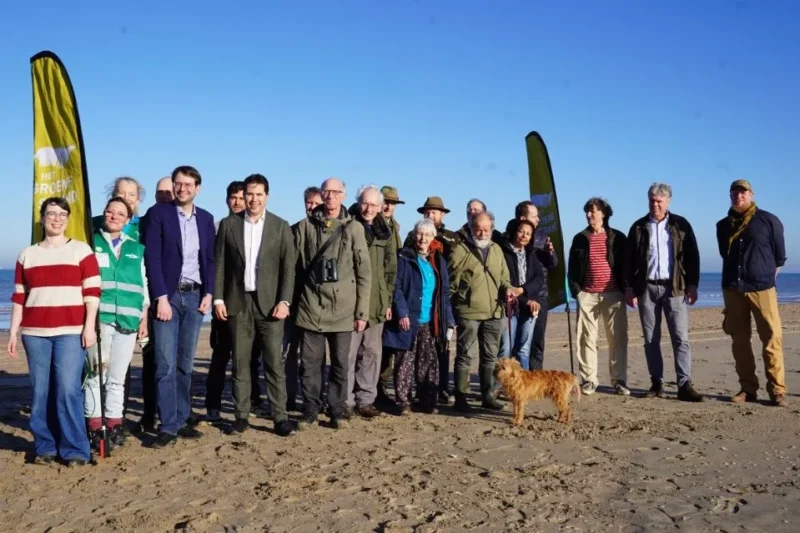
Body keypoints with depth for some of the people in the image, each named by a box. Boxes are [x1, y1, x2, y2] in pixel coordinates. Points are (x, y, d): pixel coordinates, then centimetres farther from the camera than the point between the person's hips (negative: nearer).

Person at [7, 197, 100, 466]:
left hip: (71, 331, -3)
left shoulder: (81, 250, 4)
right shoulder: (27, 255, 13)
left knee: (68, 389, -10)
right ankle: (45, 447, 14)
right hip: (35, 332, 3)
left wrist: (90, 326, -9)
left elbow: (92, 291, -1)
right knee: (40, 391, 3)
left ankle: (75, 449, -2)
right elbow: (19, 297, 13)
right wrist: (13, 332, 8)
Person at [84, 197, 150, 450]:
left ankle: (114, 425, 13)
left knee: (117, 377, 7)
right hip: (98, 317, -3)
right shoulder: (90, 243, 6)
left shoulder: (136, 249, 16)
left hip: (128, 320, 3)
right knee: (96, 374, -4)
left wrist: (144, 318, 10)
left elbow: (143, 285, 16)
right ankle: (94, 427, 1)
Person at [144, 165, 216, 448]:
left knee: (185, 364, 9)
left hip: (194, 296, 4)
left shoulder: (206, 218, 11)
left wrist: (208, 293, 0)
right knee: (166, 364, -5)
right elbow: (152, 257, -8)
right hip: (167, 295, -4)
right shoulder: (158, 213, -2)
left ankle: (181, 420, 16)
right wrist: (161, 297, -14)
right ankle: (168, 426, -2)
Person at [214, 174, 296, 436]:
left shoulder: (281, 226, 3)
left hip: (269, 302, -1)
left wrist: (284, 301, -9)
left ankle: (280, 417, 2)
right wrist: (218, 299, -2)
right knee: (240, 363, 6)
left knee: (274, 363, -2)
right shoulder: (228, 224, 5)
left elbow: (288, 267, 0)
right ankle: (241, 416, 13)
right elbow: (220, 264, 5)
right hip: (238, 302, 1)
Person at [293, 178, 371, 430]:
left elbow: (364, 273, 1)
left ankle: (337, 411, 19)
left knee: (340, 362, 7)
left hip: (343, 308, 0)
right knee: (310, 362, 4)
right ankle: (310, 411, 15)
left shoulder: (354, 229, 2)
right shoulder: (305, 226, 5)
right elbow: (294, 265, 5)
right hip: (311, 306, 1)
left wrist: (362, 311, -3)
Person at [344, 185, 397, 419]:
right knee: (348, 354, -2)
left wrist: (388, 301, 8)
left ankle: (365, 400, 18)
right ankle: (346, 401, 7)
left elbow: (391, 270, 14)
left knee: (372, 353, 8)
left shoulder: (386, 234, 11)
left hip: (376, 303, 4)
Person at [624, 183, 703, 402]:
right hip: (647, 288, 1)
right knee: (651, 339, 5)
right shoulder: (639, 227, 8)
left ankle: (685, 385, -6)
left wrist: (692, 285, -2)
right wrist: (629, 287, 0)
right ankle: (656, 383, 12)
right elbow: (629, 259, 6)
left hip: (675, 287, -1)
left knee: (681, 338, -5)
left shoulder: (681, 225, 6)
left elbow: (692, 256, 4)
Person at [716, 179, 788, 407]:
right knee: (739, 341, 4)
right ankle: (748, 389, 10)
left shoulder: (768, 221, 0)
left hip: (762, 288, -4)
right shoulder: (723, 226, 11)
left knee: (772, 340, -6)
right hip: (732, 289, 4)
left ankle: (777, 391, -3)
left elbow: (780, 255, 7)